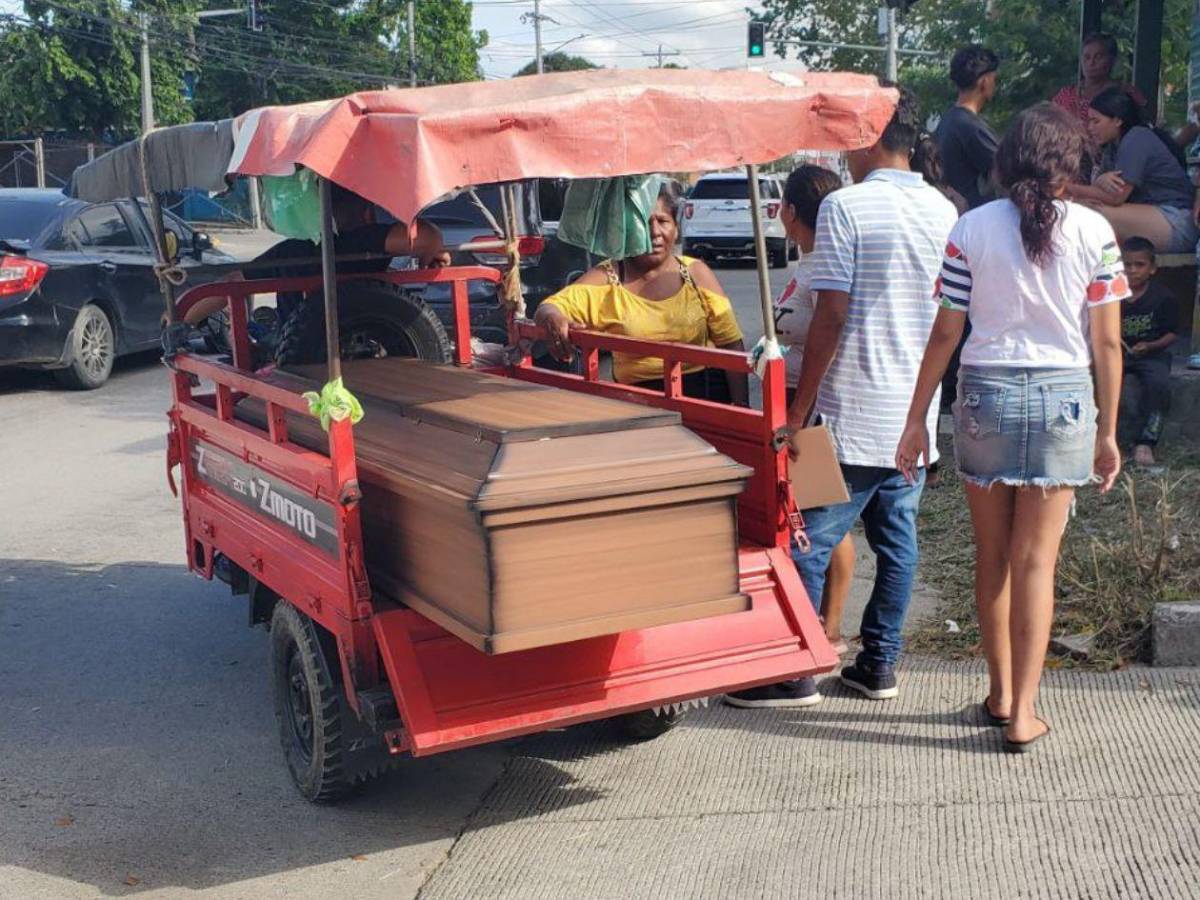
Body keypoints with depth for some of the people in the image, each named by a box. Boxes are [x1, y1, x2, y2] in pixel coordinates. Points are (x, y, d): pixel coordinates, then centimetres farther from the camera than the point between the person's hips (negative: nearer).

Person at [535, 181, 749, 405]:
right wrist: (553, 318, -31)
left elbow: (732, 344, 5)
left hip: (707, 391, 0)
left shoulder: (695, 273, 5)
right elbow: (548, 309, -5)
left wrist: (741, 408, -4)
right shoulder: (607, 278, 4)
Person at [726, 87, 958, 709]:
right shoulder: (944, 211, 7)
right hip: (915, 413, 7)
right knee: (897, 539, 13)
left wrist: (799, 409, -10)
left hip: (853, 411, -7)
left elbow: (831, 317, -15)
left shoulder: (845, 206, -12)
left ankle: (795, 674, 5)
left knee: (810, 541, 1)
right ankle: (879, 665, 22)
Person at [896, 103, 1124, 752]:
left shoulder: (972, 228, -2)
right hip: (1063, 396, -1)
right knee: (1035, 560, 4)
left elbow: (945, 333, -1)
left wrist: (916, 420, 5)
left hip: (985, 392, 1)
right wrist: (1107, 431, 7)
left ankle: (1001, 693, 26)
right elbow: (1107, 342, -2)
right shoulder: (1093, 231, -2)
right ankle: (1022, 713, 5)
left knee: (992, 553, 15)